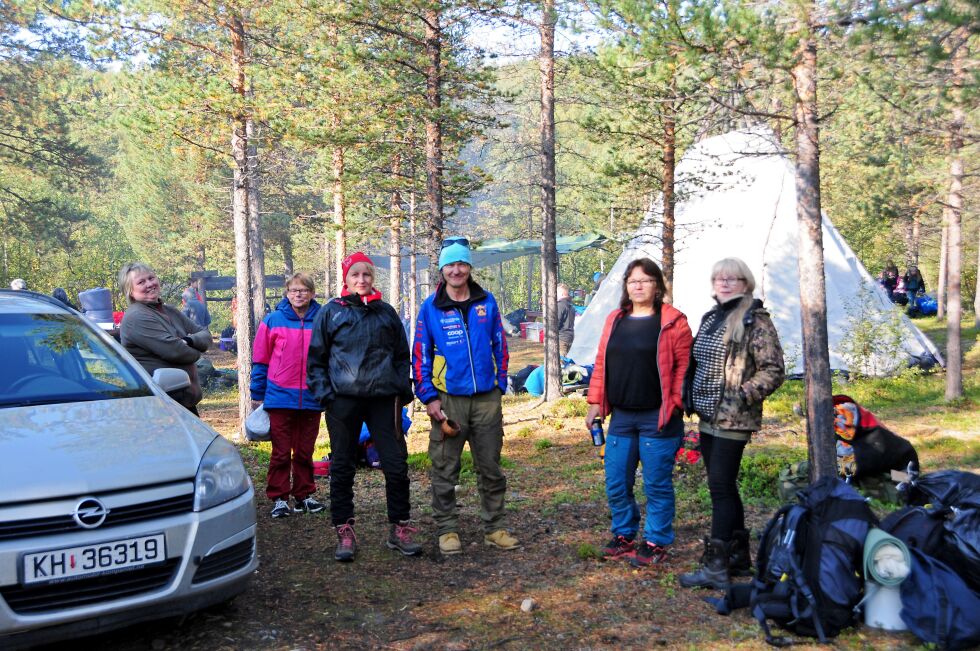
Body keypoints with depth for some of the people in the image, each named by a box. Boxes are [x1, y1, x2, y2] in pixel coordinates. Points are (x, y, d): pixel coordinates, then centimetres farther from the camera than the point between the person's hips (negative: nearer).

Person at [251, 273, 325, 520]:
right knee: (281, 452, 5)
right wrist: (257, 395, 1)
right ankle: (279, 498, 14)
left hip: (312, 399, 2)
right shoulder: (273, 320, -1)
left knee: (305, 452, 12)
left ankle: (304, 495, 23)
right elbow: (260, 360, 2)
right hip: (280, 398, -1)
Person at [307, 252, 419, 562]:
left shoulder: (386, 313, 12)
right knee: (342, 468, 5)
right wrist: (324, 393, -4)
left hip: (384, 398, 1)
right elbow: (315, 358, 7)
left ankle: (399, 529, 15)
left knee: (396, 465, 1)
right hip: (344, 400, -1)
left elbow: (402, 354, 16)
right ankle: (344, 533, 16)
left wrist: (403, 389, 4)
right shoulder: (331, 312, 6)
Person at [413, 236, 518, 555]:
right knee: (444, 471, 4)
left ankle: (494, 528, 22)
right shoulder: (430, 308, -1)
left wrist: (500, 385, 6)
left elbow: (500, 345, 11)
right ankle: (447, 530, 17)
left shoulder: (487, 302, 5)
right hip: (448, 400, -2)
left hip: (487, 399, 2)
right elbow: (421, 355, 0)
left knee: (491, 468, 10)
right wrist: (429, 397, -6)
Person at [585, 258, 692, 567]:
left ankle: (655, 544, 18)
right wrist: (595, 402, 9)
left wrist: (674, 404, -11)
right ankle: (624, 536, 28)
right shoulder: (615, 320, 12)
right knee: (616, 483, 11)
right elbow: (601, 363, 13)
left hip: (657, 418, -5)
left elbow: (684, 365, -6)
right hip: (621, 417, 5)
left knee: (656, 484, 4)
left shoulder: (673, 321, -4)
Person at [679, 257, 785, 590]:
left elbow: (773, 371, -13)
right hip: (708, 417, 8)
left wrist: (742, 395, -23)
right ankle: (739, 556, 26)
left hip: (733, 421, -8)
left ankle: (715, 567, -1)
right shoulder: (711, 317, 13)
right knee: (724, 487, 14)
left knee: (721, 487, -7)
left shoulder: (755, 321, -10)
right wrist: (689, 396, 15)